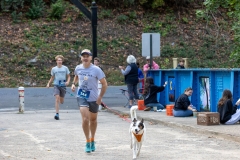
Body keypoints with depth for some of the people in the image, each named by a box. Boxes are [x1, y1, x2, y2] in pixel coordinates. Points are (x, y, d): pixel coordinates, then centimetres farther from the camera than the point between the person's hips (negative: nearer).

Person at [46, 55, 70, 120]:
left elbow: (68, 76, 8)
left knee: (61, 101, 7)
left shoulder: (65, 68, 3)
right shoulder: (54, 69, 6)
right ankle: (57, 114, -19)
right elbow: (52, 78, 17)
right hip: (56, 85, 0)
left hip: (63, 85, 0)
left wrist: (68, 82, -10)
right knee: (57, 99, -17)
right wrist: (48, 83, 4)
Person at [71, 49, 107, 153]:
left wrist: (100, 97, -12)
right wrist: (74, 83, 4)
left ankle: (92, 140, 35)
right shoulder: (78, 68, -3)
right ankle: (88, 142, -3)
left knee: (93, 120, 16)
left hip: (93, 98, -1)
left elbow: (104, 84, -9)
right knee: (85, 119, -14)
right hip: (81, 97, 1)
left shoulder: (96, 70, -14)